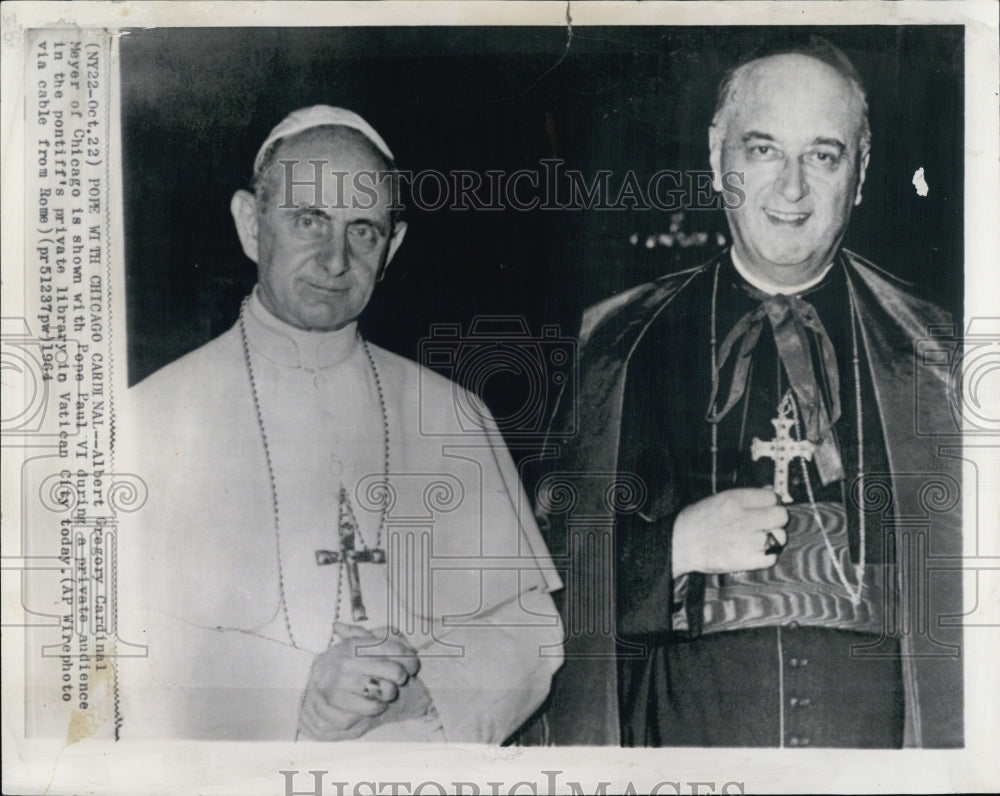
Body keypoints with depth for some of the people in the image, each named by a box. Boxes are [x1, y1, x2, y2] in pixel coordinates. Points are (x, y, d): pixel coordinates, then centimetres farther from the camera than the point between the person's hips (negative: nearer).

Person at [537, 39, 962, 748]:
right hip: (682, 730, 0)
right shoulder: (616, 343, 1)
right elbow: (548, 553, 2)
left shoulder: (928, 348, 3)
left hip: (880, 736, 1)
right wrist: (674, 547, -12)